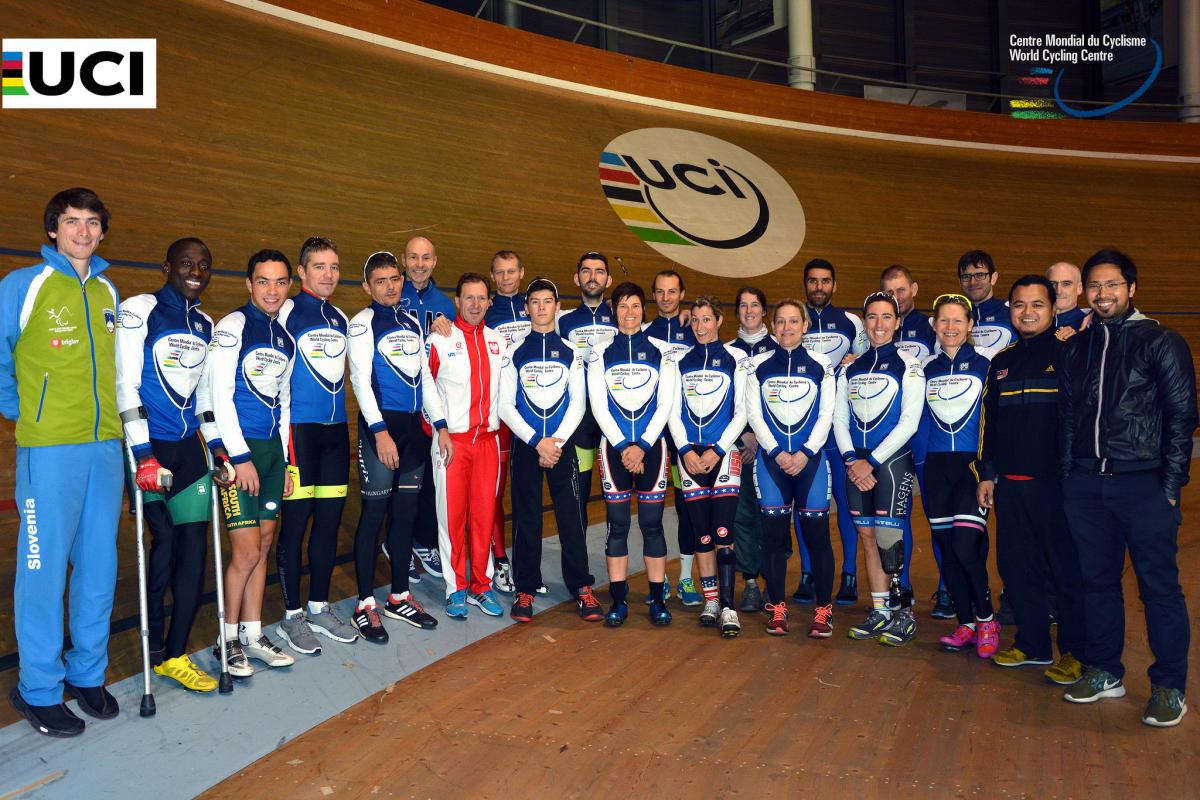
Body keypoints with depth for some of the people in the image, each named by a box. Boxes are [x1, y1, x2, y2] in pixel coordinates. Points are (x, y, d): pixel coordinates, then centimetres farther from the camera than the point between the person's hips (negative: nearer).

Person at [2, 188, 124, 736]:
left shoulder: (109, 292, 13)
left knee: (99, 566, 10)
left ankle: (87, 673, 25)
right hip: (49, 448, -5)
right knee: (44, 567, 0)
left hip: (105, 445, 5)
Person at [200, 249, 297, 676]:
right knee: (247, 551, -6)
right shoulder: (231, 327, -7)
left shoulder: (286, 336, 14)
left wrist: (284, 460, 15)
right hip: (237, 448, -6)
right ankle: (228, 640, 11)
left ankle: (253, 635, 20)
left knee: (264, 545, 10)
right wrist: (240, 457, -15)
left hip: (272, 448, 7)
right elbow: (219, 395, -12)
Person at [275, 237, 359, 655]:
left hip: (336, 429, 6)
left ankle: (319, 607, 22)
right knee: (296, 520, -1)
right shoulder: (286, 312, -3)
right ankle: (292, 615, 11)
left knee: (330, 519, 9)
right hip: (299, 429, -6)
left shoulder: (341, 319, 14)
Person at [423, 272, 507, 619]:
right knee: (452, 514, 1)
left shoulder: (498, 341, 12)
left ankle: (481, 585, 18)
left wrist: (502, 426, 9)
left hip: (488, 439, 3)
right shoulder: (440, 339, -1)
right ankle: (456, 589, 12)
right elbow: (426, 381, -3)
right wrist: (441, 428, -8)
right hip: (452, 440, -3)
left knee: (484, 513, 6)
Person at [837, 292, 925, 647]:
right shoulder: (850, 368, 12)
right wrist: (851, 458, -6)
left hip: (892, 461, -5)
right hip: (856, 464, 5)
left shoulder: (908, 366, -2)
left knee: (887, 539, -8)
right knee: (867, 537, 7)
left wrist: (872, 461, -12)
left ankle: (904, 613, 7)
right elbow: (840, 419, 10)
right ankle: (880, 613, 17)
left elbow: (909, 422, -8)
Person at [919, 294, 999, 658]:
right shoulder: (926, 368, 10)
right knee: (947, 548, 6)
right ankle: (966, 624, 18)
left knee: (965, 547, -12)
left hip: (973, 463, -4)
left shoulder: (985, 363, -1)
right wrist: (922, 463, 8)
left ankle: (986, 619, 9)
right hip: (936, 466, 4)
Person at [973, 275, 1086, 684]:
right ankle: (1032, 643, 24)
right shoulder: (1001, 362, 14)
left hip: (1056, 482, -5)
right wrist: (986, 473, 14)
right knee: (1016, 565, 10)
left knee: (1068, 569, 2)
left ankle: (1075, 652, 15)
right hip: (1010, 484, 6)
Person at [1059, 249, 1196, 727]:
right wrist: (1068, 475, 9)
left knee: (1159, 584, 2)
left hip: (1143, 482, -4)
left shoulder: (1161, 342, -1)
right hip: (1086, 484, 5)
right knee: (1097, 580, 11)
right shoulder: (1076, 348, 12)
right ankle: (1105, 673, 24)